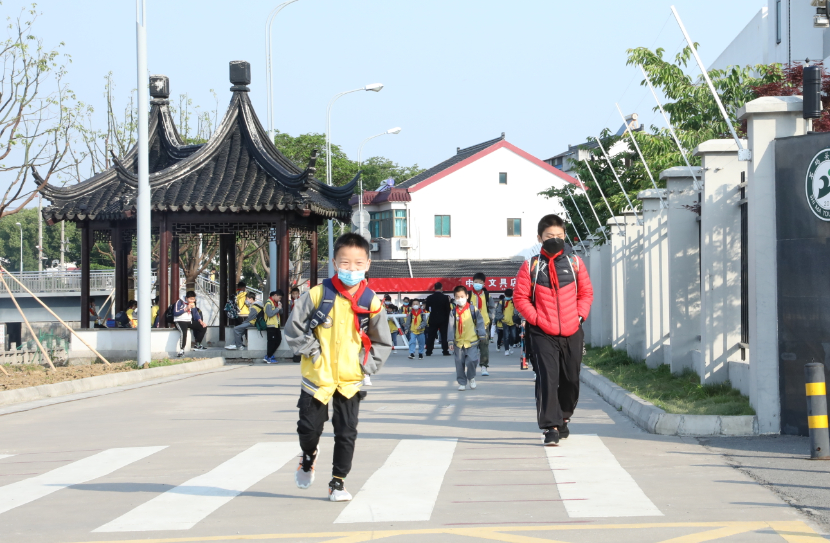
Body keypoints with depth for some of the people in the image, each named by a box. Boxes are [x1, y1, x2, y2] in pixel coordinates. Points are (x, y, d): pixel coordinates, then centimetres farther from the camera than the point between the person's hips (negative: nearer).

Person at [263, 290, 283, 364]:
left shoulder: (276, 302, 16)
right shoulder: (269, 303, -13)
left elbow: (281, 312, 18)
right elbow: (270, 314, -24)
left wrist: (280, 307, -1)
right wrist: (278, 308, -17)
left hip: (276, 325, 10)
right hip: (271, 325, -10)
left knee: (278, 340, 11)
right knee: (272, 341, -5)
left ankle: (268, 356, 19)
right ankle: (268, 358, 5)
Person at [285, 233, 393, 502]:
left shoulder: (371, 303, -5)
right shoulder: (319, 295, -9)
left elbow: (383, 343, 7)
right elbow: (294, 327, -1)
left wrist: (366, 365, -3)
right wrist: (311, 351, -7)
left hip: (350, 381, 1)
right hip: (317, 377, -1)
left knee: (346, 433, 2)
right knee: (309, 428, 7)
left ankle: (338, 482, 16)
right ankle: (309, 457, 39)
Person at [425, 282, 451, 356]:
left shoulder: (429, 298, -4)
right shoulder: (445, 298, -7)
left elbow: (427, 309, 5)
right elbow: (448, 310, -3)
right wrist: (447, 319, 6)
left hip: (433, 320, 1)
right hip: (443, 320, -1)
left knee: (431, 336, 5)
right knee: (444, 336, 3)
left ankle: (428, 351, 4)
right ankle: (445, 351, 1)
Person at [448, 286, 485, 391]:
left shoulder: (473, 310, -2)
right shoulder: (454, 312, 3)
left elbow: (480, 322, 4)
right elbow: (451, 327, 4)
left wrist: (482, 335, 2)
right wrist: (451, 341, 1)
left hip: (472, 341, -2)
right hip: (459, 342, 2)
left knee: (471, 360, -13)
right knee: (459, 363, 4)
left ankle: (471, 377, 12)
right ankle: (462, 382, 15)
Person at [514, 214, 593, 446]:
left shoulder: (575, 262, 7)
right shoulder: (531, 266, 1)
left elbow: (586, 293, 12)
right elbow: (521, 297, 2)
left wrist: (580, 316, 0)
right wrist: (536, 318, -8)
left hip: (572, 333, 3)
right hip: (543, 335, -3)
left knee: (571, 380, 12)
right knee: (547, 379, -13)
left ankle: (563, 418, 33)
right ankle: (550, 427, -11)